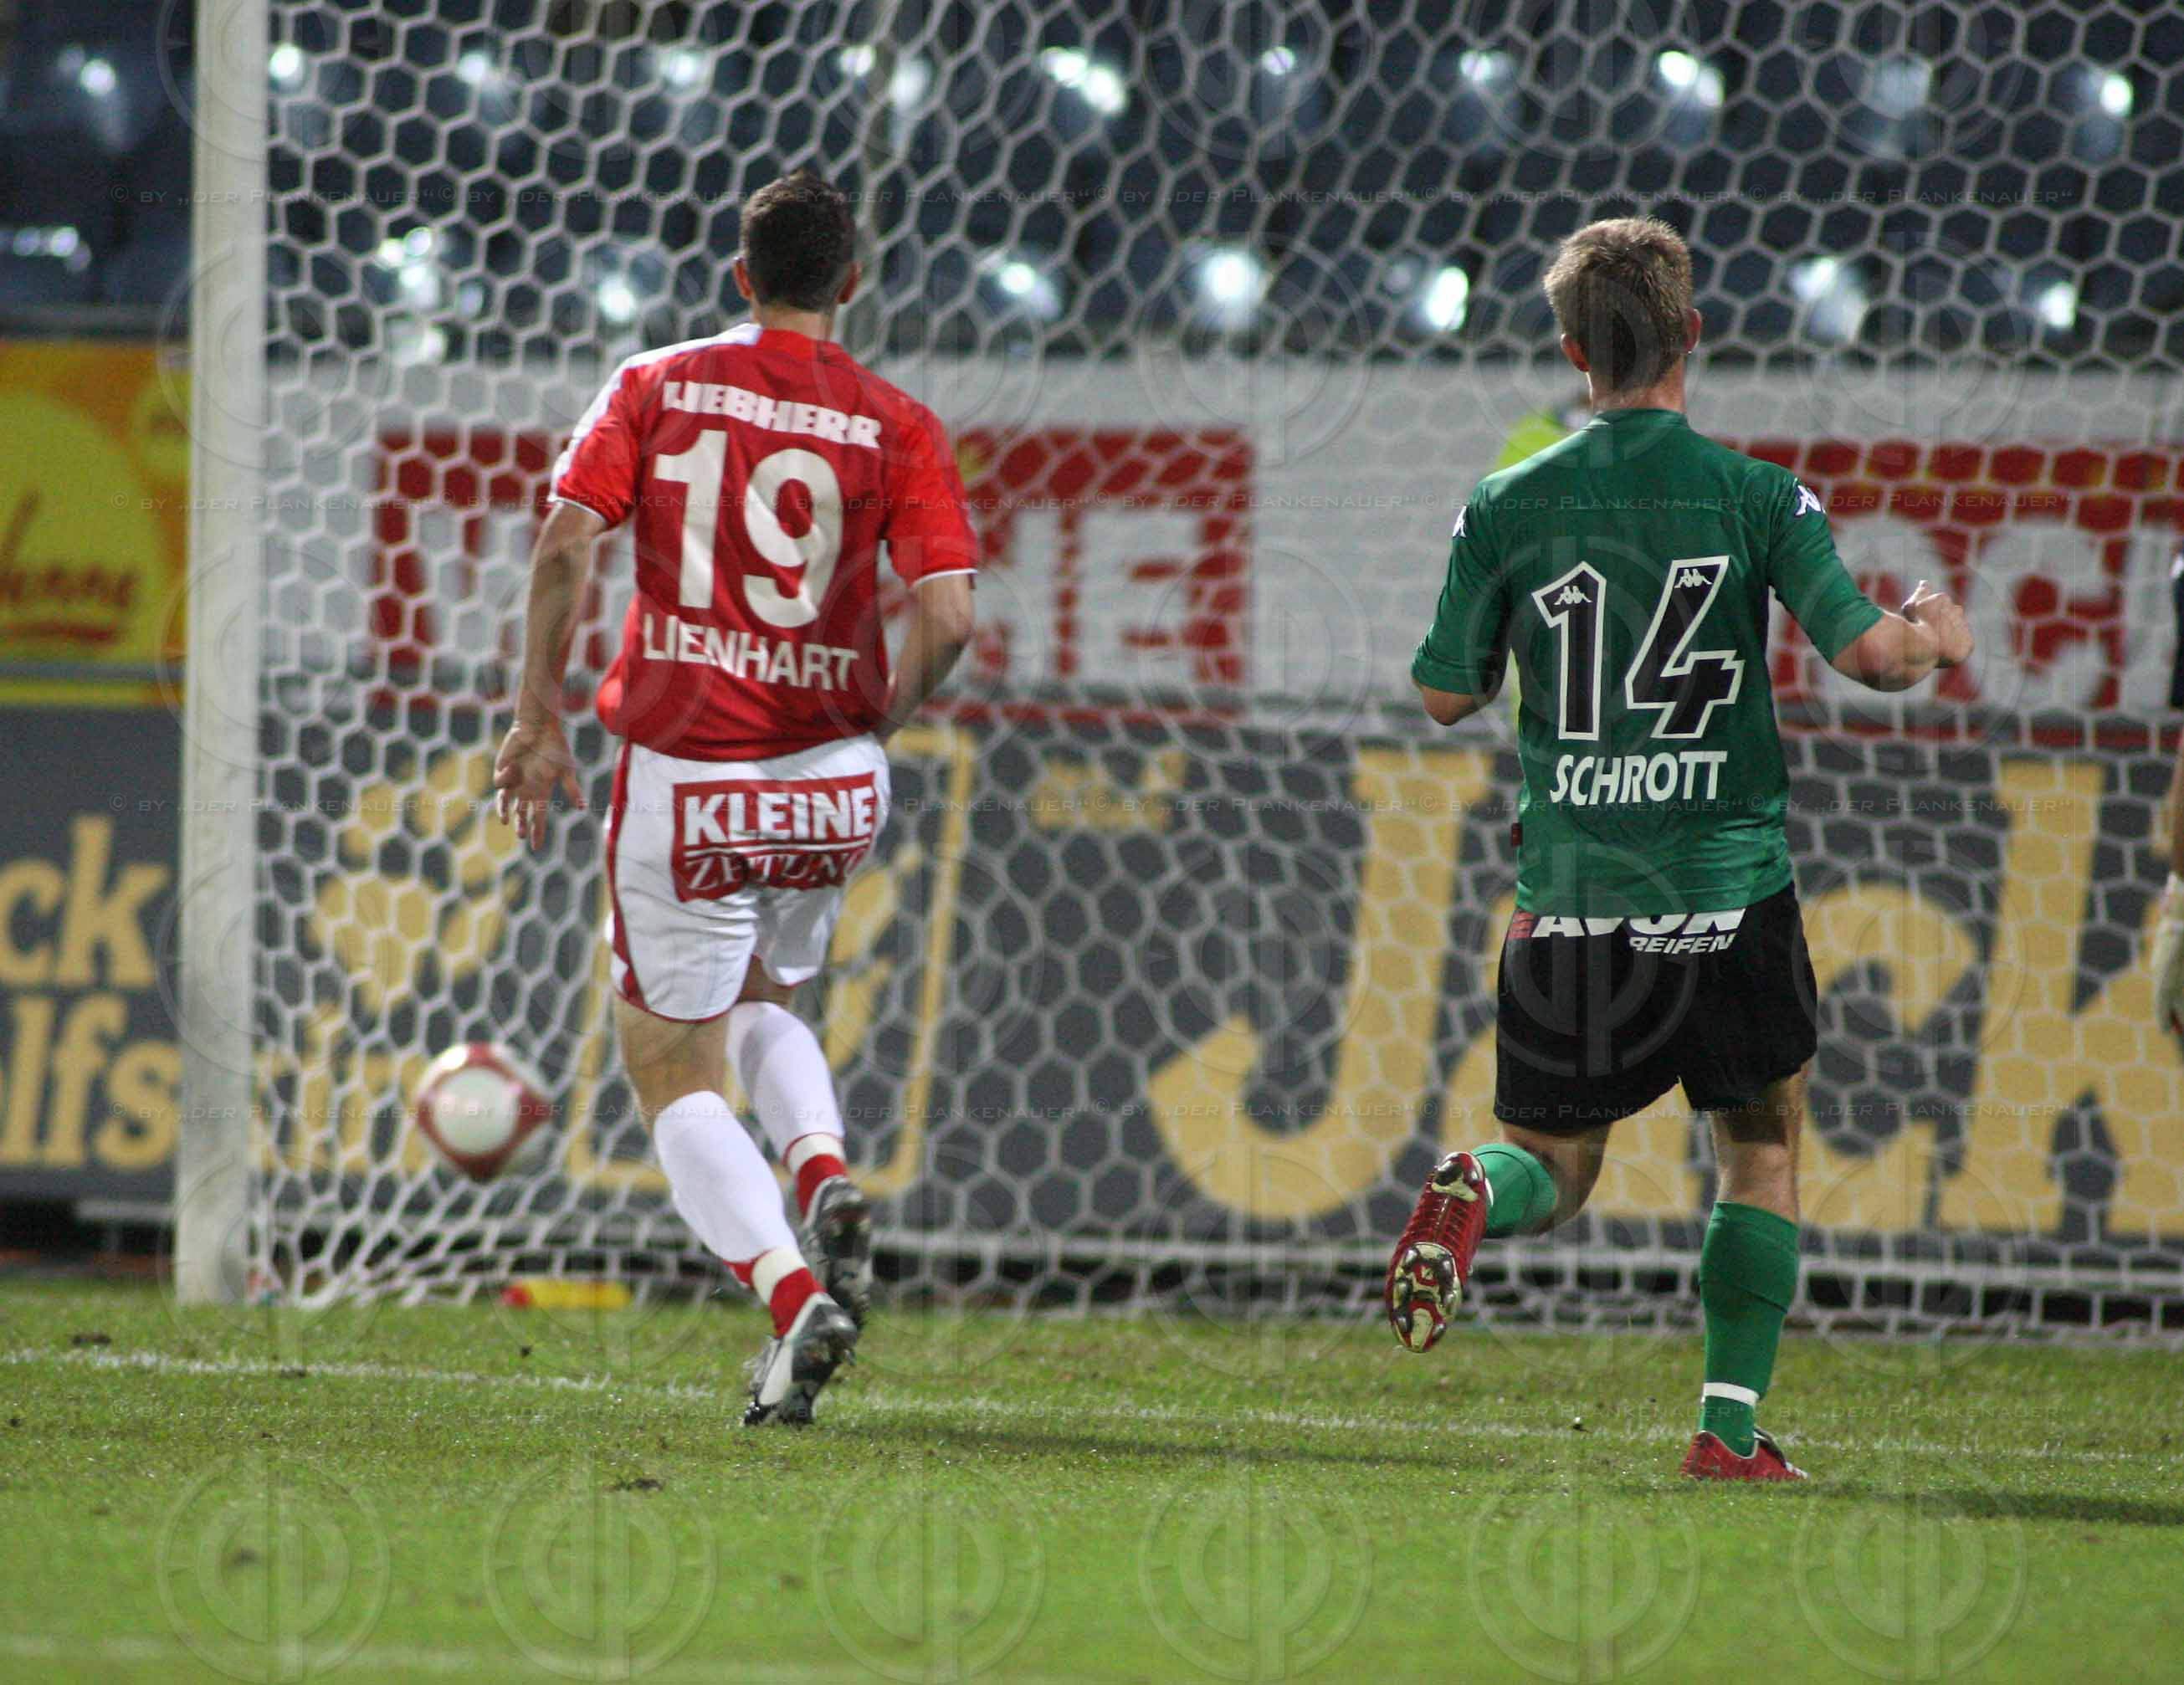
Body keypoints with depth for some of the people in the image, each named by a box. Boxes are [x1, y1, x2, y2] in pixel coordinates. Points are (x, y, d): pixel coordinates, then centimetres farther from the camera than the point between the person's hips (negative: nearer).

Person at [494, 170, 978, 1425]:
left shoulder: (655, 389, 1)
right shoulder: (896, 426, 0)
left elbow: (567, 543, -10)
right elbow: (947, 617, -10)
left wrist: (541, 716, -1)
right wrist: (880, 723, 9)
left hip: (685, 778, -2)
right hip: (834, 784, 2)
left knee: (678, 1072, 6)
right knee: (763, 997, 29)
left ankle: (791, 1297, -15)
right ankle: (825, 1173, 1)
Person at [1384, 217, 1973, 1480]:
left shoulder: (1507, 509, 0)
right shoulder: (1758, 497, -6)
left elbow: (1445, 696, 5)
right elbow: (1867, 653, -12)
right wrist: (1935, 635, 10)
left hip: (1569, 898, 1)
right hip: (1730, 892, -1)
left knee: (1553, 1167, 13)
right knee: (1766, 1148, 18)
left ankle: (1477, 1194, -23)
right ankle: (1732, 1425, 10)